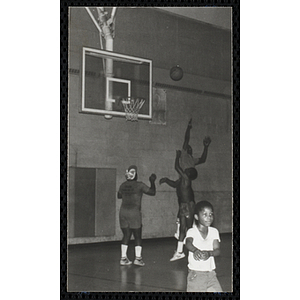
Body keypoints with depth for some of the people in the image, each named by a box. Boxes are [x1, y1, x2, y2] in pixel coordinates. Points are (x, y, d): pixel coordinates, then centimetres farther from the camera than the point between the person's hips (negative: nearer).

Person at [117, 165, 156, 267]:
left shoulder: (123, 185, 7)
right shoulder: (139, 185, -6)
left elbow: (119, 196, 25)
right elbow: (152, 192, 0)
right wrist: (152, 182, 13)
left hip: (123, 212, 5)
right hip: (134, 212, -4)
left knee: (126, 235, 11)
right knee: (137, 236, 5)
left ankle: (123, 258, 9)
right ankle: (138, 258, 2)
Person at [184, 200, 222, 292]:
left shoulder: (214, 231, 4)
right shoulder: (192, 231, -7)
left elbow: (217, 250, -5)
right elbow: (188, 243, -28)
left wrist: (209, 253, -28)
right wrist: (195, 250, -50)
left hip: (211, 273, 4)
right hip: (195, 273, -3)